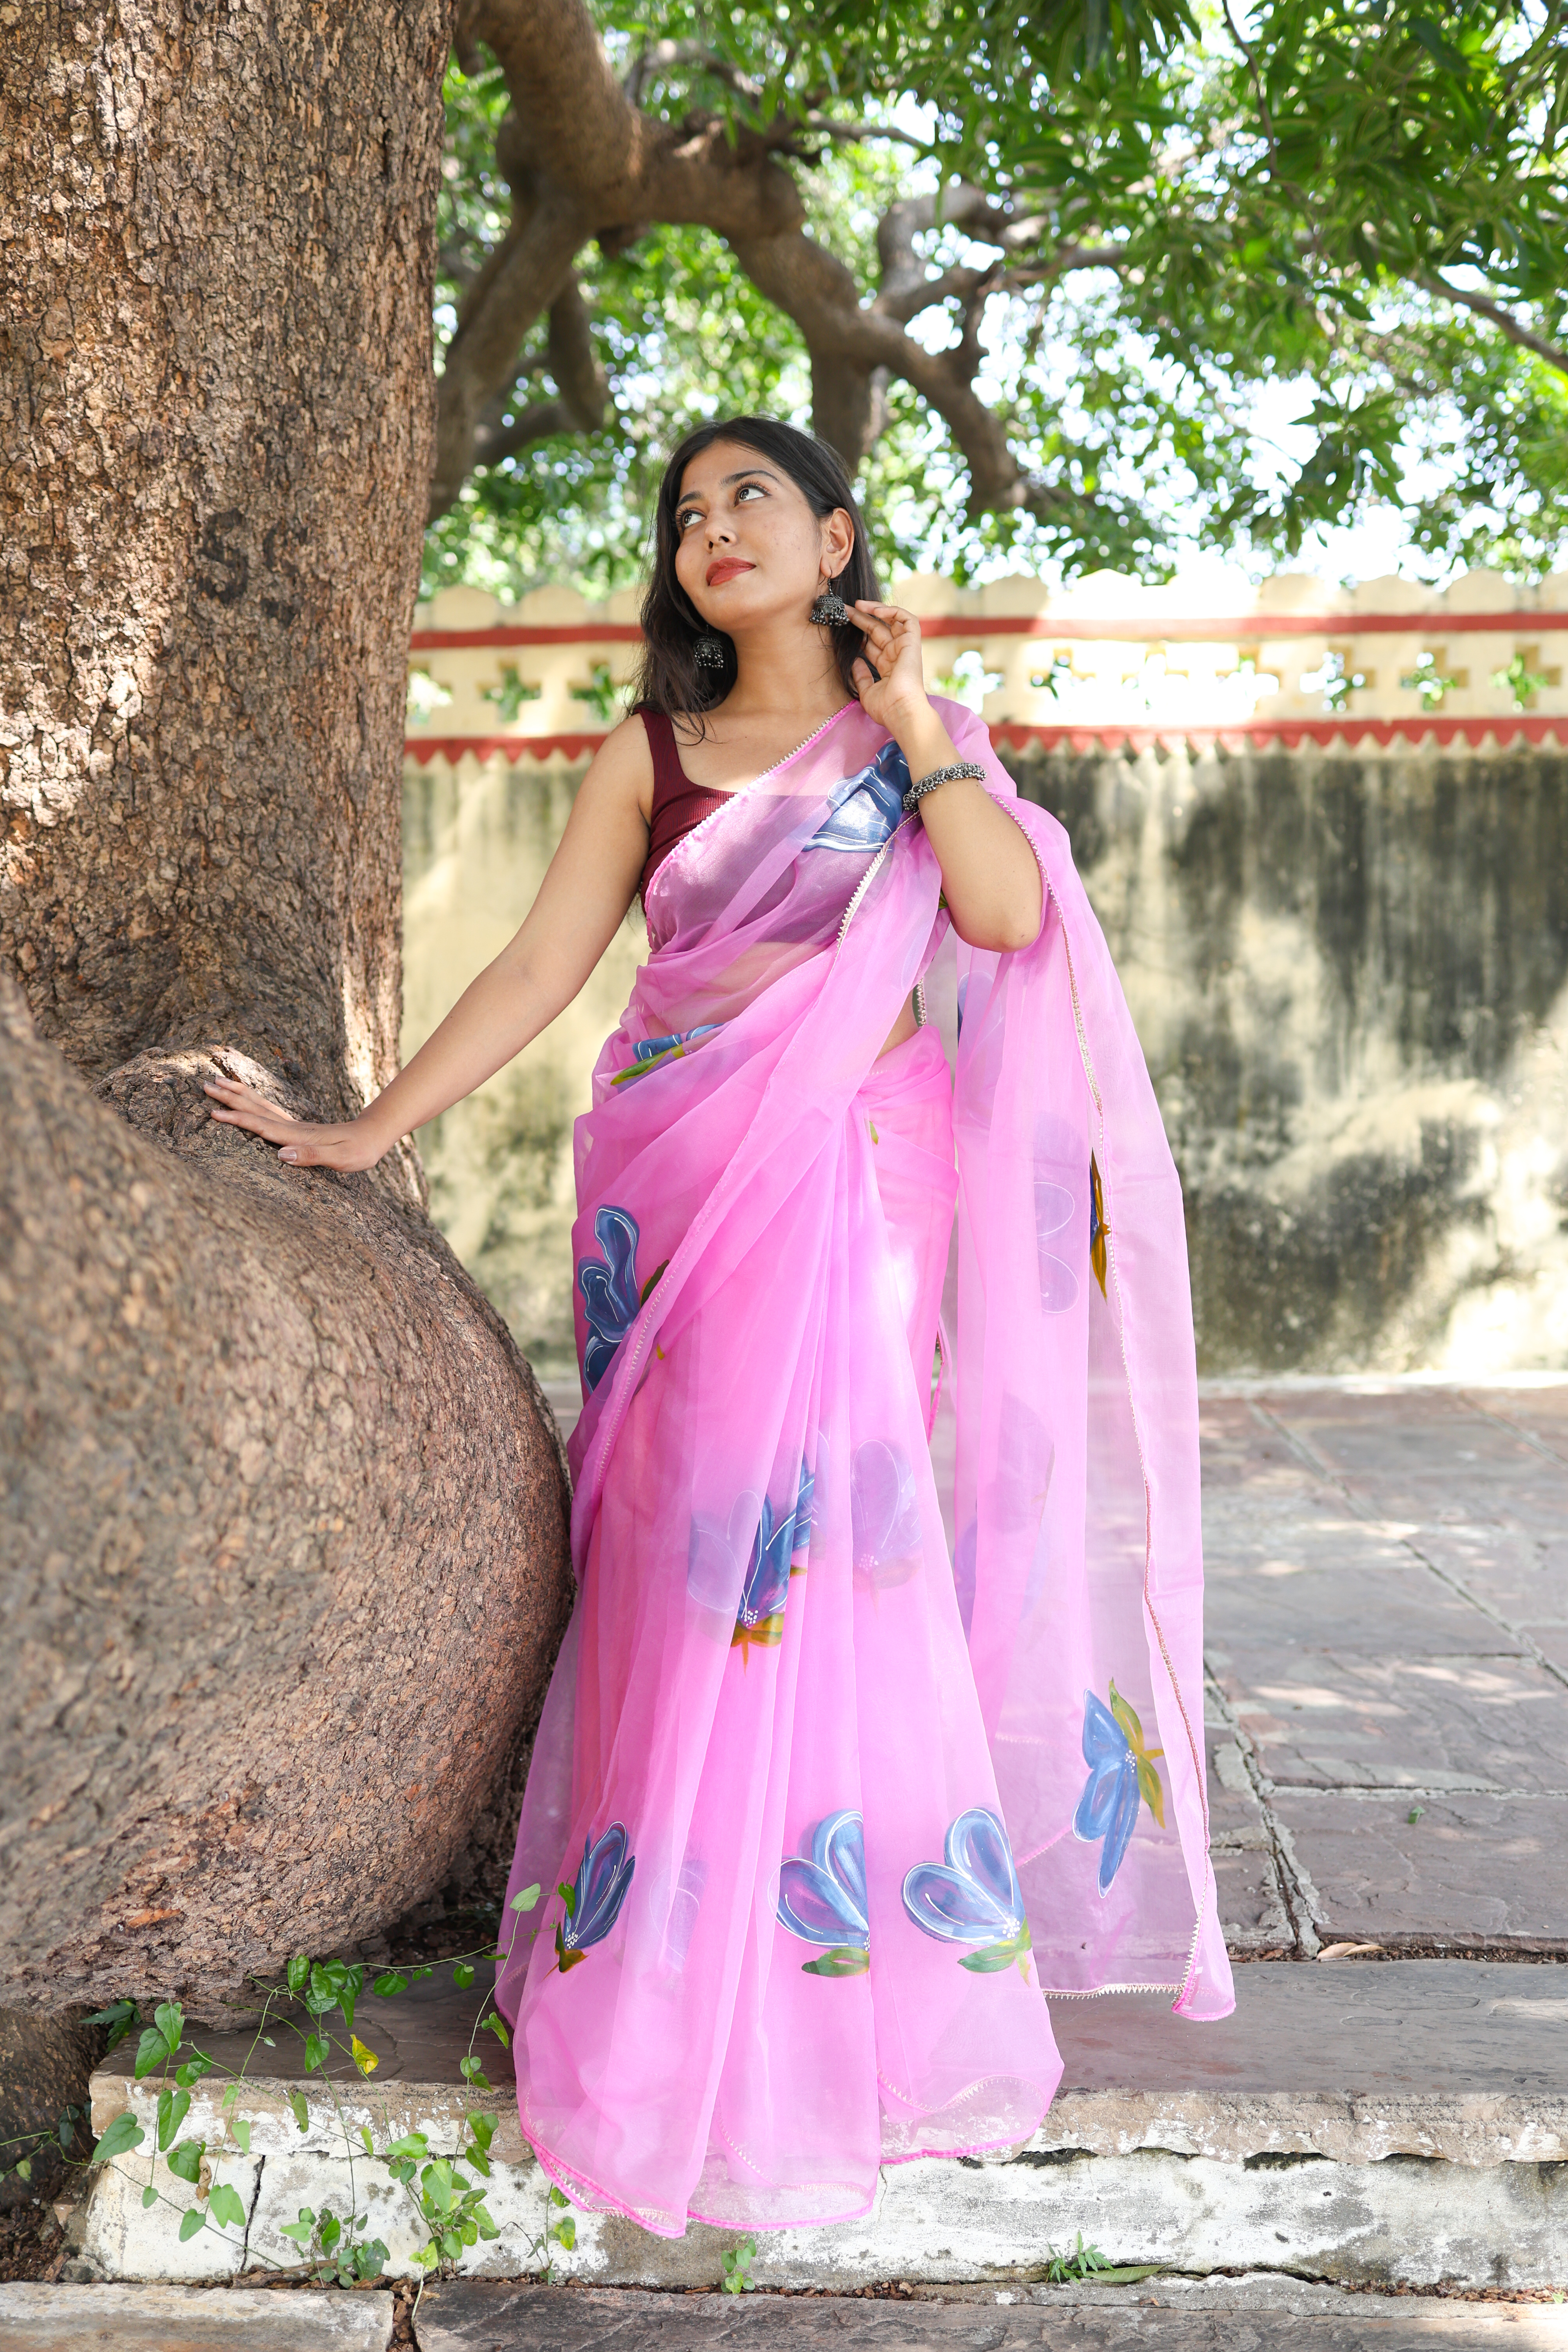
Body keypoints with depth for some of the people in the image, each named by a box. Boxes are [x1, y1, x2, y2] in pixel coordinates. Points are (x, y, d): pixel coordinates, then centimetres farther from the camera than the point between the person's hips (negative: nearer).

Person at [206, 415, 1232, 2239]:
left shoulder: (915, 734, 10)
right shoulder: (649, 755, 12)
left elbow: (1012, 913, -7)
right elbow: (538, 968, 8)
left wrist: (907, 717, -4)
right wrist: (367, 1132, 3)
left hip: (850, 1177, -1)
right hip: (677, 1180, 2)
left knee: (818, 1538, -7)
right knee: (688, 1556, -2)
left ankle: (851, 1988, 5)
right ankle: (677, 1977, 8)